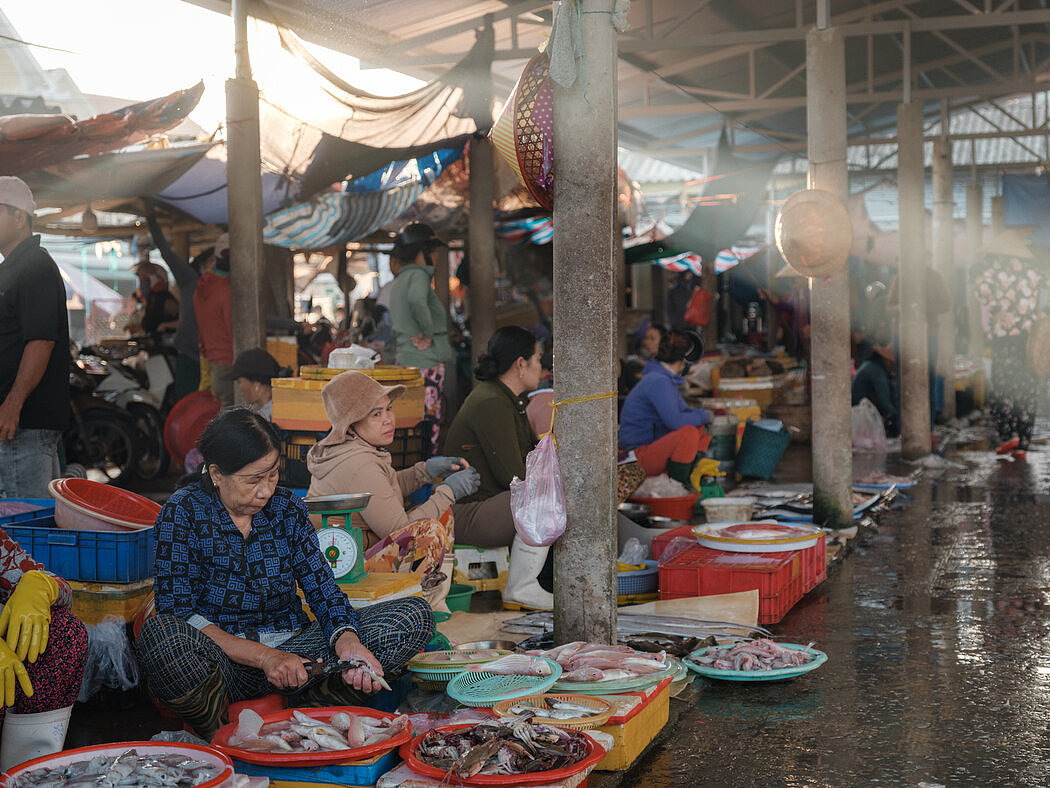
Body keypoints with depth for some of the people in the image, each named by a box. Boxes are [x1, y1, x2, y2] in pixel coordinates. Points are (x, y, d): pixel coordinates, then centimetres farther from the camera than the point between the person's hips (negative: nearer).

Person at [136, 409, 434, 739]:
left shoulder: (287, 507, 6)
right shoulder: (183, 512, -7)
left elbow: (322, 587, 3)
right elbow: (178, 611, -15)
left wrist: (347, 642, -20)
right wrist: (265, 657, -24)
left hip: (294, 646, 4)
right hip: (223, 662, -4)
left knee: (415, 614, -11)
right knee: (159, 634, -38)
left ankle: (308, 711, -21)